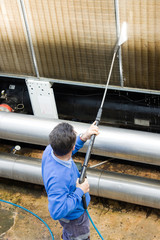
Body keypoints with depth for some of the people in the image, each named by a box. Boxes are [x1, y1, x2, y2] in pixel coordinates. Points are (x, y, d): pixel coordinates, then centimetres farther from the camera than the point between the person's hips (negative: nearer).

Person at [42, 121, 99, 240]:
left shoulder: (50, 150, -24)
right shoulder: (57, 178, -48)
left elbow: (66, 150, 2)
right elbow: (57, 212, -41)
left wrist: (83, 138, -14)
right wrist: (80, 191, -34)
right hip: (74, 217, -7)